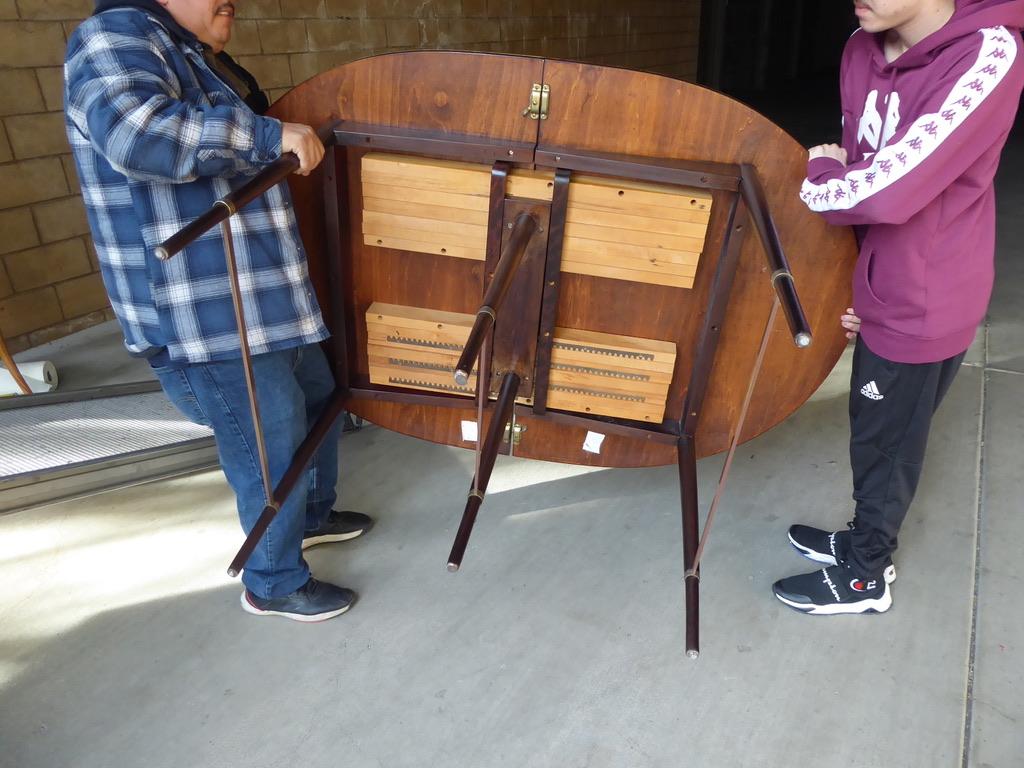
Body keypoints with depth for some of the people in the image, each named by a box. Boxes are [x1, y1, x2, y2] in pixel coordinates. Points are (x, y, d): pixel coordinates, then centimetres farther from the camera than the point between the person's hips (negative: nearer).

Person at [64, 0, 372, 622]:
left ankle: (313, 516, 45)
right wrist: (271, 135, -29)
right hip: (206, 316, -10)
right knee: (274, 453, 0)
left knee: (317, 401, 23)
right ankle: (274, 585, 23)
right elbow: (136, 134, -34)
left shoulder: (198, 58, 18)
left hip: (265, 300, 11)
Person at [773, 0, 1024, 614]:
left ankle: (865, 578, 31)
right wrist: (844, 283, 5)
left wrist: (820, 176, -12)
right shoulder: (863, 53, 0)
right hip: (883, 290, 7)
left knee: (886, 442, 9)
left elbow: (890, 188, -32)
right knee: (875, 429, 21)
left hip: (923, 303, -7)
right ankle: (867, 541, 43)